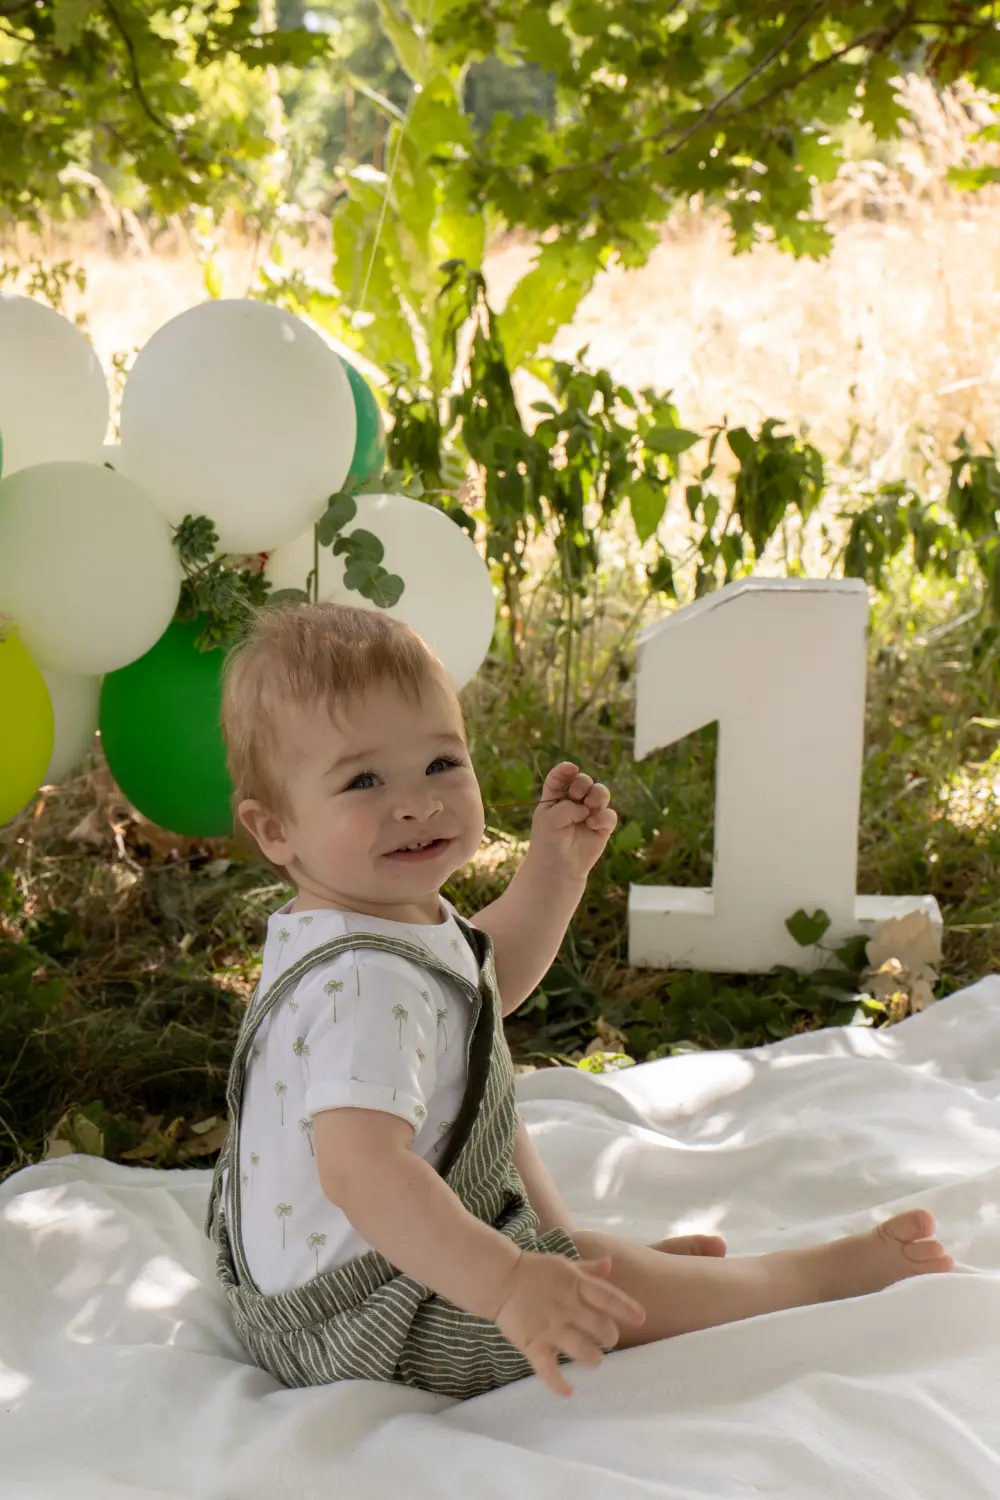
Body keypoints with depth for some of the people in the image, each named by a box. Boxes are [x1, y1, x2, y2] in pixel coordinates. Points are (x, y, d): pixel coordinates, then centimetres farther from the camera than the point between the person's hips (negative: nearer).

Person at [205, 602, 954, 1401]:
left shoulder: (400, 915, -2)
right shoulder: (365, 985, -35)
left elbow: (487, 979, 20)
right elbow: (360, 1169, -47)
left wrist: (556, 869, 9)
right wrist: (504, 1284, -52)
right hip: (352, 1324, -11)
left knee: (494, 1097, 30)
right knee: (621, 1295, -14)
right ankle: (823, 1270, 7)